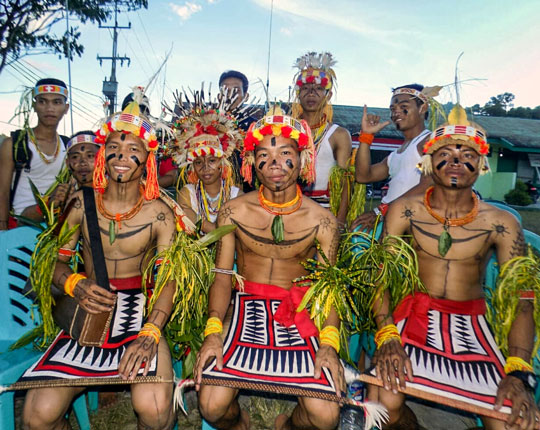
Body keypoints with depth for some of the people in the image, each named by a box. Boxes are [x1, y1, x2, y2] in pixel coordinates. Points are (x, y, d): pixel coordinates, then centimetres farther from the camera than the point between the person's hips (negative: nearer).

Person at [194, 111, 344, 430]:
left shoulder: (322, 221, -4)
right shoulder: (234, 212, -3)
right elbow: (222, 277, -2)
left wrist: (329, 343, -19)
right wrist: (213, 332, -17)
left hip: (300, 315, 0)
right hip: (245, 308, 1)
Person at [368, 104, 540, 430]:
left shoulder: (501, 224, -3)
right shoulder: (405, 210, -4)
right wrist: (387, 336, -23)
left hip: (472, 323, 1)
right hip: (413, 316, -1)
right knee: (383, 400, -25)